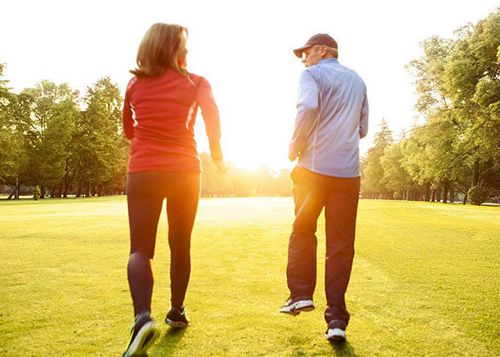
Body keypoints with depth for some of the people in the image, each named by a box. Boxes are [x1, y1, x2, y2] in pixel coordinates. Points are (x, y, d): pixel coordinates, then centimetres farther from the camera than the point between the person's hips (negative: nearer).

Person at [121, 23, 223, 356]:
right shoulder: (196, 82, 3)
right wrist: (216, 151, -2)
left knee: (140, 249, -2)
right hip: (184, 172, 0)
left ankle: (143, 317, -25)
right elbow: (211, 112, -16)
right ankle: (177, 311, 29)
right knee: (180, 245, 16)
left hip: (143, 172, 1)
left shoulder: (135, 84, 11)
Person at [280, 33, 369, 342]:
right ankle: (336, 319, 5)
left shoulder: (312, 74, 1)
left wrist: (295, 147, -7)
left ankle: (301, 294, 14)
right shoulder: (357, 80, 20)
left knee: (303, 231, 16)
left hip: (314, 167, -4)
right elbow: (363, 129, 21)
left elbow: (309, 107, -19)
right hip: (348, 172, 4)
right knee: (341, 245, 5)